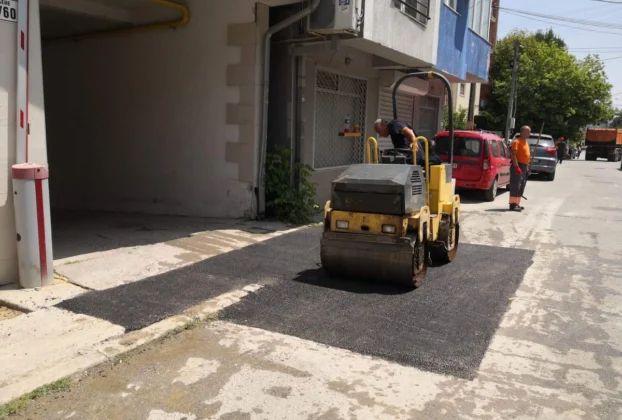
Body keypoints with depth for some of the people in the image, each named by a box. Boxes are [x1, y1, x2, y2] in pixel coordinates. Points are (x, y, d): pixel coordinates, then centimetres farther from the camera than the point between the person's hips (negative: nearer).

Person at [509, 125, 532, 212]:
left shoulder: (526, 142, 17)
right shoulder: (517, 142, -11)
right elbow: (513, 155, -19)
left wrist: (527, 167, 19)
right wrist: (516, 167, -26)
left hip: (524, 167, 10)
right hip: (518, 166, -9)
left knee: (521, 187, 11)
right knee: (515, 186, -10)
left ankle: (517, 204, 17)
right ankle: (513, 204, -10)